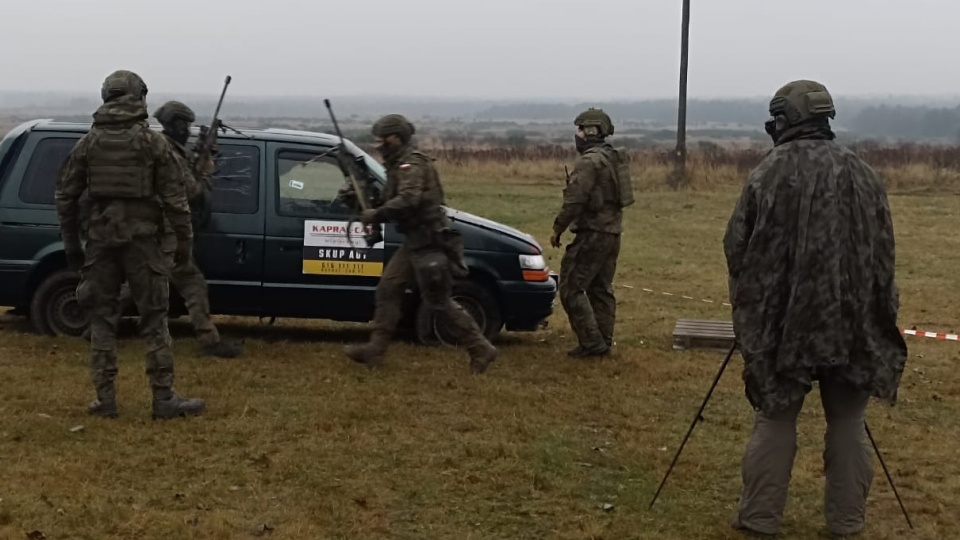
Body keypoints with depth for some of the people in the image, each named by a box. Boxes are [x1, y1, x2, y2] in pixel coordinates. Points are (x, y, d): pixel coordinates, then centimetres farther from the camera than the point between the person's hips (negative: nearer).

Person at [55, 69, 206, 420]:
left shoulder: (89, 142, 7)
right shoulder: (152, 141, -2)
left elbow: (65, 196, 8)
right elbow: (174, 195, -6)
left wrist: (71, 244, 16)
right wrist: (184, 239, 2)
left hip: (101, 238, 3)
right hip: (141, 238, -3)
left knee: (102, 319, 9)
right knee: (154, 320, 1)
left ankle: (105, 399, 10)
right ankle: (164, 399, 2)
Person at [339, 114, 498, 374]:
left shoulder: (412, 164, -15)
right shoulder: (400, 164, 17)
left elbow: (407, 200, -29)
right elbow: (391, 198, 21)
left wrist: (376, 214, -21)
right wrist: (359, 196, 11)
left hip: (428, 242, -10)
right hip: (415, 242, 10)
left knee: (438, 301, -6)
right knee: (388, 289, 8)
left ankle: (481, 350, 1)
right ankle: (374, 350, 11)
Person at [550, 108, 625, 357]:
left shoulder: (589, 161, -16)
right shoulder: (613, 159, 15)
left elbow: (574, 200, -21)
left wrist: (558, 229, -12)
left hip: (592, 234, -10)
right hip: (612, 233, 10)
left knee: (571, 288, -5)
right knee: (601, 289, 14)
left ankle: (591, 342, -7)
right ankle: (603, 342, 17)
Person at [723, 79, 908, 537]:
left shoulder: (769, 174, -6)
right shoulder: (862, 173, 3)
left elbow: (737, 249, -2)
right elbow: (883, 253, 6)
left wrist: (748, 307, 14)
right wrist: (875, 315, 16)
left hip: (783, 319, -2)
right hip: (852, 319, 2)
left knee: (775, 419, 8)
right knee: (848, 422, 11)